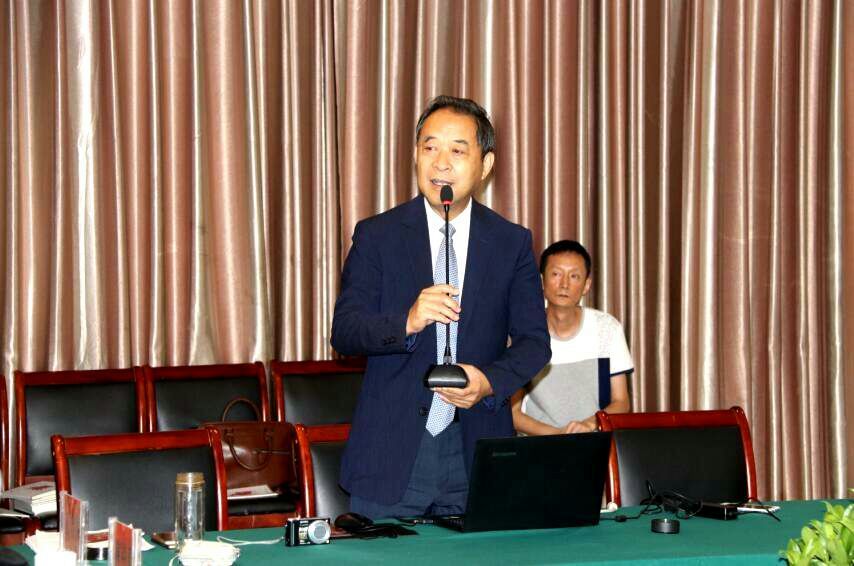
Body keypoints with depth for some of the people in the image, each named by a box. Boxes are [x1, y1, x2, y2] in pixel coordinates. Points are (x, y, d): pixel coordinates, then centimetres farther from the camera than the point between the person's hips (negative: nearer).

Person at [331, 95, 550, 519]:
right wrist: (407, 322, -25)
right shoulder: (376, 236, 2)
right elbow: (344, 332, -5)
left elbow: (534, 342, 6)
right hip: (391, 451, -1)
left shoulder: (512, 243, 6)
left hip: (476, 452, 1)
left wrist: (490, 381, -15)